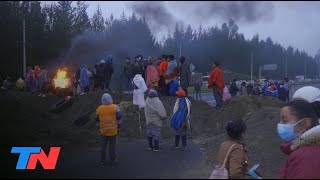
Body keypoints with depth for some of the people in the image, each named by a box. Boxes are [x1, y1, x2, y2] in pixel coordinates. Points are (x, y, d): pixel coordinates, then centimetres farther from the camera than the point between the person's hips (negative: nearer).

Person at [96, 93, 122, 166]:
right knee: (112, 146, 6)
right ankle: (113, 161, 13)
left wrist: (99, 127, 19)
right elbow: (119, 118, -7)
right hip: (113, 130, -2)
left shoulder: (99, 108, -1)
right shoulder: (115, 107, -8)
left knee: (103, 146, 12)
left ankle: (102, 161, 18)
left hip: (103, 130, 2)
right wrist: (119, 127, 2)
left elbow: (97, 120, 7)